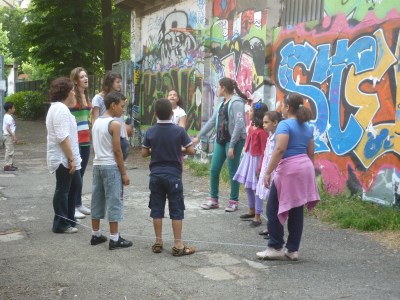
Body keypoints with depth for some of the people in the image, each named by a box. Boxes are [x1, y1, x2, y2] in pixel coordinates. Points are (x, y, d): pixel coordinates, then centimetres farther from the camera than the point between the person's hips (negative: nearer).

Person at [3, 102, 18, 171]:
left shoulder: (7, 116, 15)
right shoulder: (8, 117, -17)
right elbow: (7, 128, -23)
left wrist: (14, 136, 24)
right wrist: (14, 136, -23)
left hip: (9, 136, 11)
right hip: (8, 136, -11)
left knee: (10, 151, 15)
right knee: (9, 151, -7)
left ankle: (10, 164, 21)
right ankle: (7, 165, -5)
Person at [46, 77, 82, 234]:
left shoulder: (59, 107, 15)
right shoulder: (61, 109, -20)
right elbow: (62, 138, -27)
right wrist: (71, 159, -24)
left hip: (66, 158, 11)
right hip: (63, 159, -11)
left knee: (75, 186, 20)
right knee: (62, 191, 0)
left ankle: (69, 218, 30)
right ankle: (61, 224, 11)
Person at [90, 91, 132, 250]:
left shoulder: (96, 122, 10)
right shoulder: (114, 124, -14)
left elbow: (95, 147, 14)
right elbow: (117, 151, -15)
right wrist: (124, 173, -9)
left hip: (97, 164, 8)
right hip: (111, 166, -8)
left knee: (97, 199, 13)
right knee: (114, 201, -2)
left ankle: (96, 234, 21)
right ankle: (114, 239, 1)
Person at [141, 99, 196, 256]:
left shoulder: (150, 131, -2)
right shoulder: (179, 130, -8)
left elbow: (144, 153, 2)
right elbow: (191, 151, -6)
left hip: (156, 175, 3)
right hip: (173, 175, -2)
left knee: (157, 209, 10)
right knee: (176, 210, 3)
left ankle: (158, 242, 16)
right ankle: (178, 245, 5)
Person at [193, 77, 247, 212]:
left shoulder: (236, 102, -12)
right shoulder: (222, 103, 14)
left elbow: (239, 125, -19)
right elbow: (212, 121, 20)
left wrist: (232, 146, -21)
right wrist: (198, 136, 20)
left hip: (234, 141, -8)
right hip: (220, 140, 8)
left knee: (233, 172, -1)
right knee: (214, 170, 7)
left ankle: (234, 201, 12)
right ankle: (213, 199, 18)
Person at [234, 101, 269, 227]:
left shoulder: (262, 131, -21)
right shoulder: (251, 127, 4)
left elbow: (264, 151, -20)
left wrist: (261, 167, -20)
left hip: (256, 160, -9)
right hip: (248, 158, 9)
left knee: (256, 188, -2)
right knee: (248, 186, 18)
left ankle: (257, 217, 6)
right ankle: (252, 211, 35)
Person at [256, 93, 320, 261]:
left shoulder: (285, 124, -9)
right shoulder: (307, 127, 14)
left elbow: (280, 149, -20)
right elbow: (310, 153, 15)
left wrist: (268, 172, -19)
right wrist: (309, 173, 22)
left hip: (288, 169, -8)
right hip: (305, 167, 8)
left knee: (273, 209, 3)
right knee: (297, 210, 10)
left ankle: (275, 248, 7)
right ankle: (293, 250, 14)